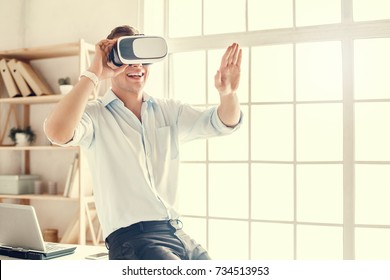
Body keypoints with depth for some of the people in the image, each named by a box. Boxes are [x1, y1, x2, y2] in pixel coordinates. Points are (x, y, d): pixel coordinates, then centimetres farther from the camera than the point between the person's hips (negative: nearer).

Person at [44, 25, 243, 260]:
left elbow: (225, 122, 5)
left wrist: (228, 92, -17)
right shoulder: (96, 114, -2)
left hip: (179, 234, 6)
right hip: (132, 238, -6)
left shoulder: (169, 111, 13)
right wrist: (94, 75, -20)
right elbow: (57, 133, -23)